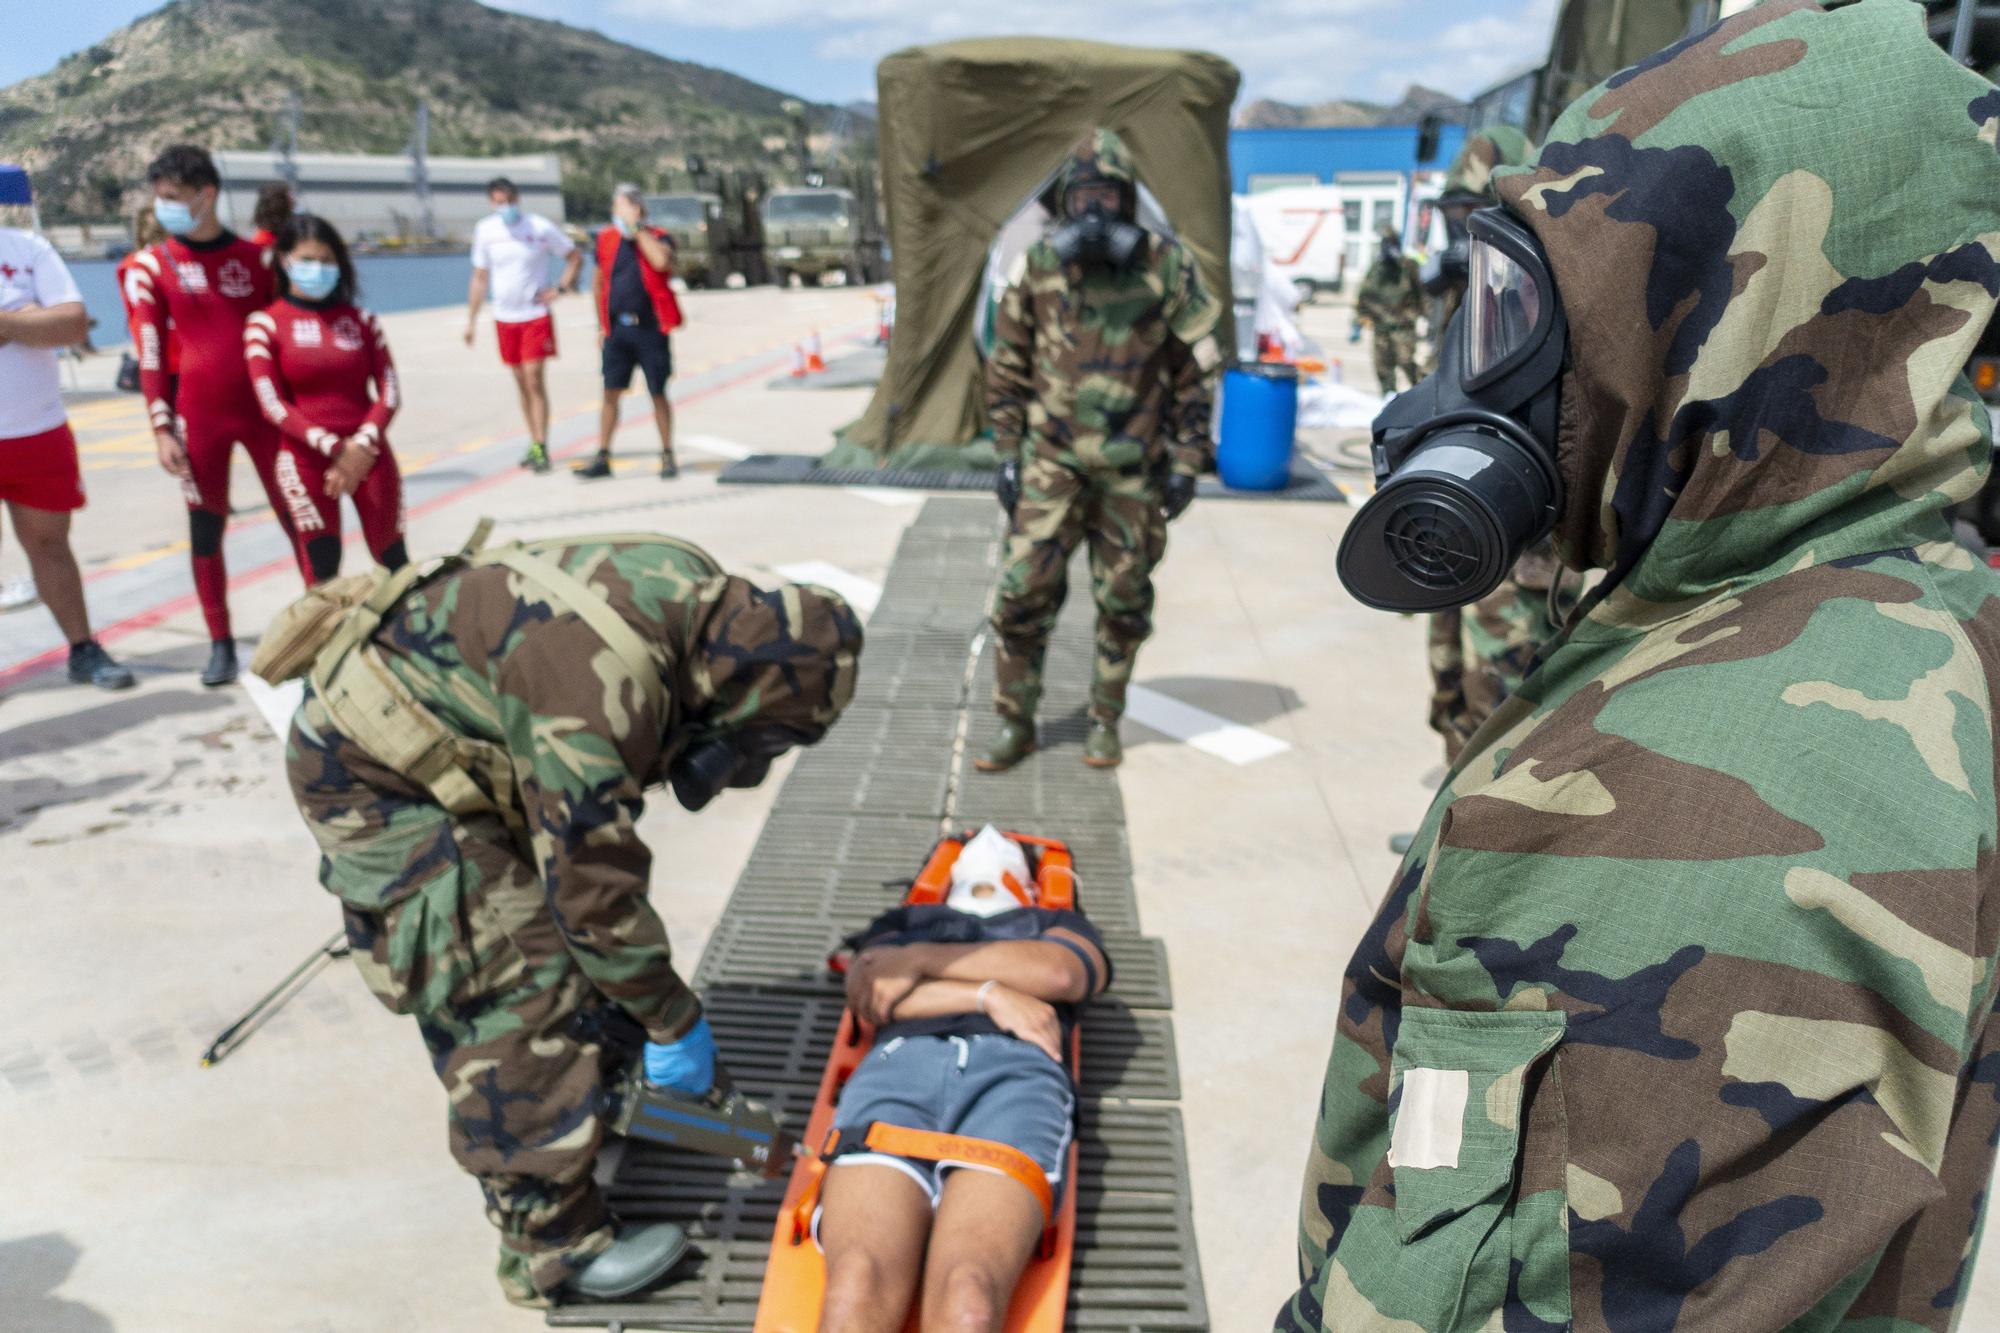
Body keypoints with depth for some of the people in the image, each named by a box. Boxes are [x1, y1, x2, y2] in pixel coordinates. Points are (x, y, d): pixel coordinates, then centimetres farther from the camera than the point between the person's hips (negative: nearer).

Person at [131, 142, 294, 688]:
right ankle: (221, 643, 11)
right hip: (199, 416, -1)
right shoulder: (150, 268, 1)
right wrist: (161, 427, -6)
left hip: (264, 407, 1)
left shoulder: (256, 257, 6)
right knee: (206, 529, 3)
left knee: (298, 518, 2)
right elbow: (150, 353, 0)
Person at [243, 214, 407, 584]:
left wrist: (362, 445, -13)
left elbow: (389, 391, 2)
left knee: (394, 561, 4)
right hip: (306, 459, -2)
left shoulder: (361, 319, 7)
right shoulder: (265, 324, 0)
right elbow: (273, 404, -5)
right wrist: (333, 447, -15)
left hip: (368, 453, 2)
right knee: (322, 569, -4)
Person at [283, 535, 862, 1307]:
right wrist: (675, 1023, -16)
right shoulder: (595, 690, -36)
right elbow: (593, 882, -28)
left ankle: (589, 1099, 34)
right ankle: (552, 1243, 1)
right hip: (370, 775, -9)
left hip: (436, 744, 9)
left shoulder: (699, 596, -9)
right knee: (518, 984, -10)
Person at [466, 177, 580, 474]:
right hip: (504, 318, 4)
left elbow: (575, 257, 5)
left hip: (536, 316, -4)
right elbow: (480, 278, 10)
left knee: (535, 381, -10)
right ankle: (535, 444, 17)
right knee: (522, 383, 9)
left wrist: (559, 288, -6)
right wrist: (471, 320, 8)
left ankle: (541, 447, -8)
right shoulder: (485, 230, 3)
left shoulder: (541, 227, -6)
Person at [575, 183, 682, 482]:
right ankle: (602, 458, 6)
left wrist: (637, 230, -16)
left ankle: (667, 456, 15)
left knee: (658, 394, 4)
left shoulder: (658, 238, -1)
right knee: (611, 393, 1)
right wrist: (602, 325, 15)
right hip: (617, 329, 3)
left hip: (651, 327, -2)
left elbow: (661, 261, -24)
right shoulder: (606, 239, 9)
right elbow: (600, 283, 17)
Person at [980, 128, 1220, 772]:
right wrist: (1008, 453, 4)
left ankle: (1105, 721, 25)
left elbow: (1195, 371, 2)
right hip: (1050, 462, 1)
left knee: (1123, 602, 8)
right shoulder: (1037, 266, 1)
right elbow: (1008, 367, 8)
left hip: (1133, 470, 0)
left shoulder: (1169, 268, -2)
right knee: (1022, 592, -4)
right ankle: (1015, 724, 11)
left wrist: (1187, 460, -1)